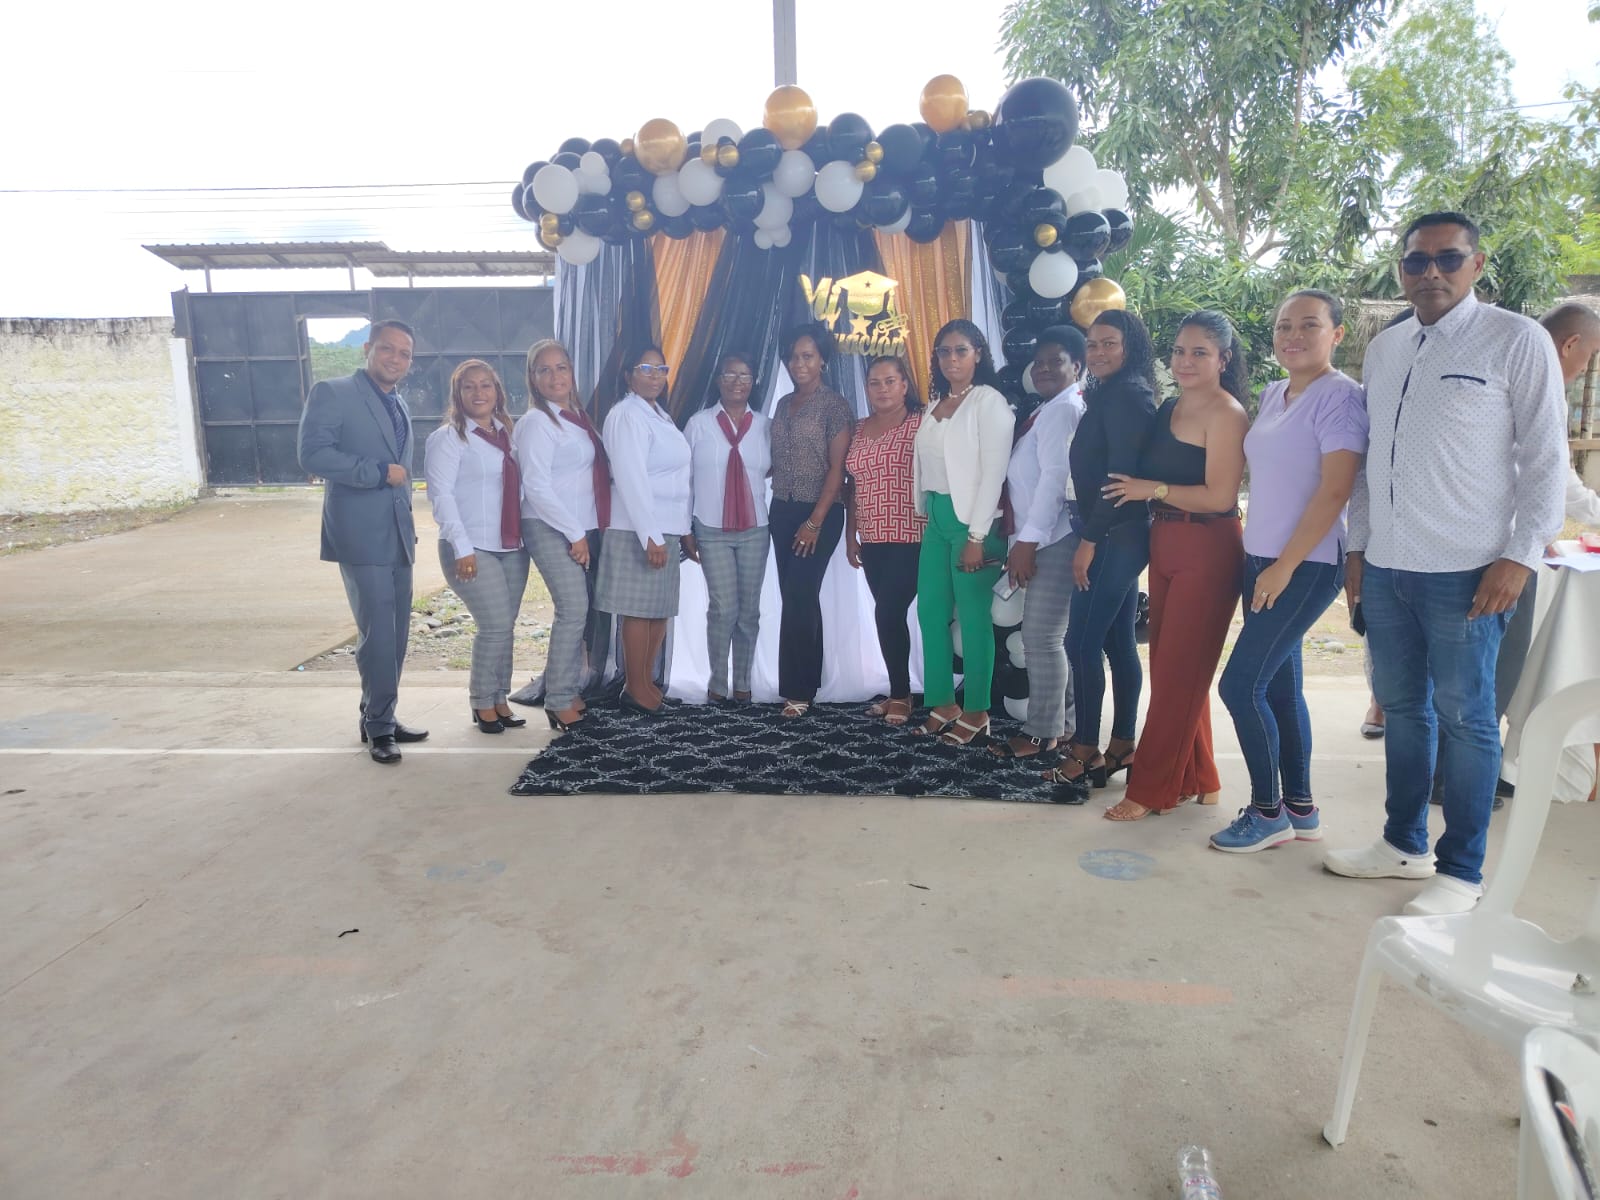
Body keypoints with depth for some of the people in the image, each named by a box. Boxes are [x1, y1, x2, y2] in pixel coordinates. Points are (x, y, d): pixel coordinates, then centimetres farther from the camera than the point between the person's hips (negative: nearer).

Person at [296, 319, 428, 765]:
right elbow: (312, 454, -15)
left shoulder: (398, 406, 19)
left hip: (398, 535, 7)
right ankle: (378, 726, 6)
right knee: (377, 633, -7)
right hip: (361, 535, -7)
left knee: (396, 634, 9)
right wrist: (380, 472, -13)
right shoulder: (331, 393, -4)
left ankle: (380, 718, 21)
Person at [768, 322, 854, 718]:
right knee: (799, 598, 10)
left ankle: (797, 689, 0)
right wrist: (777, 508, 2)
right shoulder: (783, 405, 12)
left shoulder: (834, 404, -7)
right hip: (782, 511, 7)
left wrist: (815, 521, -17)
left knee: (798, 598, -9)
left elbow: (837, 468, -12)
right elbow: (779, 461, 14)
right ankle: (807, 681, 20)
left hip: (820, 513, -6)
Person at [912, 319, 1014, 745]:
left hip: (971, 520, -7)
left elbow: (994, 474, -14)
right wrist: (926, 514, 7)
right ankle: (943, 703, 21)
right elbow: (926, 466, 14)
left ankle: (976, 712, 11)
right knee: (930, 611, 9)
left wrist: (977, 537, -17)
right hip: (936, 517, 8)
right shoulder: (937, 404, 14)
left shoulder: (989, 402, -8)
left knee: (973, 617, -1)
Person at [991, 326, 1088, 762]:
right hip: (1044, 538, 10)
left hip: (1054, 539, -10)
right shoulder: (1048, 410, 20)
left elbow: (1056, 476, -19)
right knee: (1053, 636, 14)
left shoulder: (1062, 410, -10)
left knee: (1040, 637, -6)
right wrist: (1022, 539, 12)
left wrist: (1027, 541, -21)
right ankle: (1060, 721, 24)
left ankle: (1042, 732, 3)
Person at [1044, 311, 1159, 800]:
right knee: (1119, 643, 12)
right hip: (1118, 535, 10)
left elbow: (1121, 474, -19)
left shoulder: (1124, 394, -11)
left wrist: (1089, 539, -18)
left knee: (1082, 642, -9)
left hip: (1116, 535, -10)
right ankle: (1121, 746, 20)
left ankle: (1085, 753, -2)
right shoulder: (1112, 394, 19)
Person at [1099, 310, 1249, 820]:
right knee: (1169, 665, 13)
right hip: (1165, 545, 8)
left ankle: (1151, 789, 9)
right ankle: (1195, 778, 27)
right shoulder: (1169, 409, 12)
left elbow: (1220, 495, -19)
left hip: (1208, 552, -8)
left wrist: (1153, 489, -12)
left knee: (1178, 672, -1)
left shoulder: (1226, 414, -12)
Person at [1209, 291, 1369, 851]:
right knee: (1279, 684, 12)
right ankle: (1300, 808, 25)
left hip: (1306, 566, -8)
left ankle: (1268, 811, 9)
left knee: (1239, 685, -8)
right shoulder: (1272, 395, 12)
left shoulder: (1340, 395, -12)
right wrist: (1262, 561, 12)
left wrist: (1285, 565, -17)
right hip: (1262, 560, 8)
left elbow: (1335, 490, -18)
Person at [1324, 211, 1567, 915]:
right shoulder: (1383, 350, 12)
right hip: (1385, 567, 5)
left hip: (1467, 571, -5)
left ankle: (1461, 872, 16)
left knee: (1463, 719, 2)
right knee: (1402, 710, 14)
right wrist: (1358, 545, 11)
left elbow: (1546, 459, -5)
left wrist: (1521, 555, -12)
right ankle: (1404, 844, 29)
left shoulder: (1517, 342, -3)